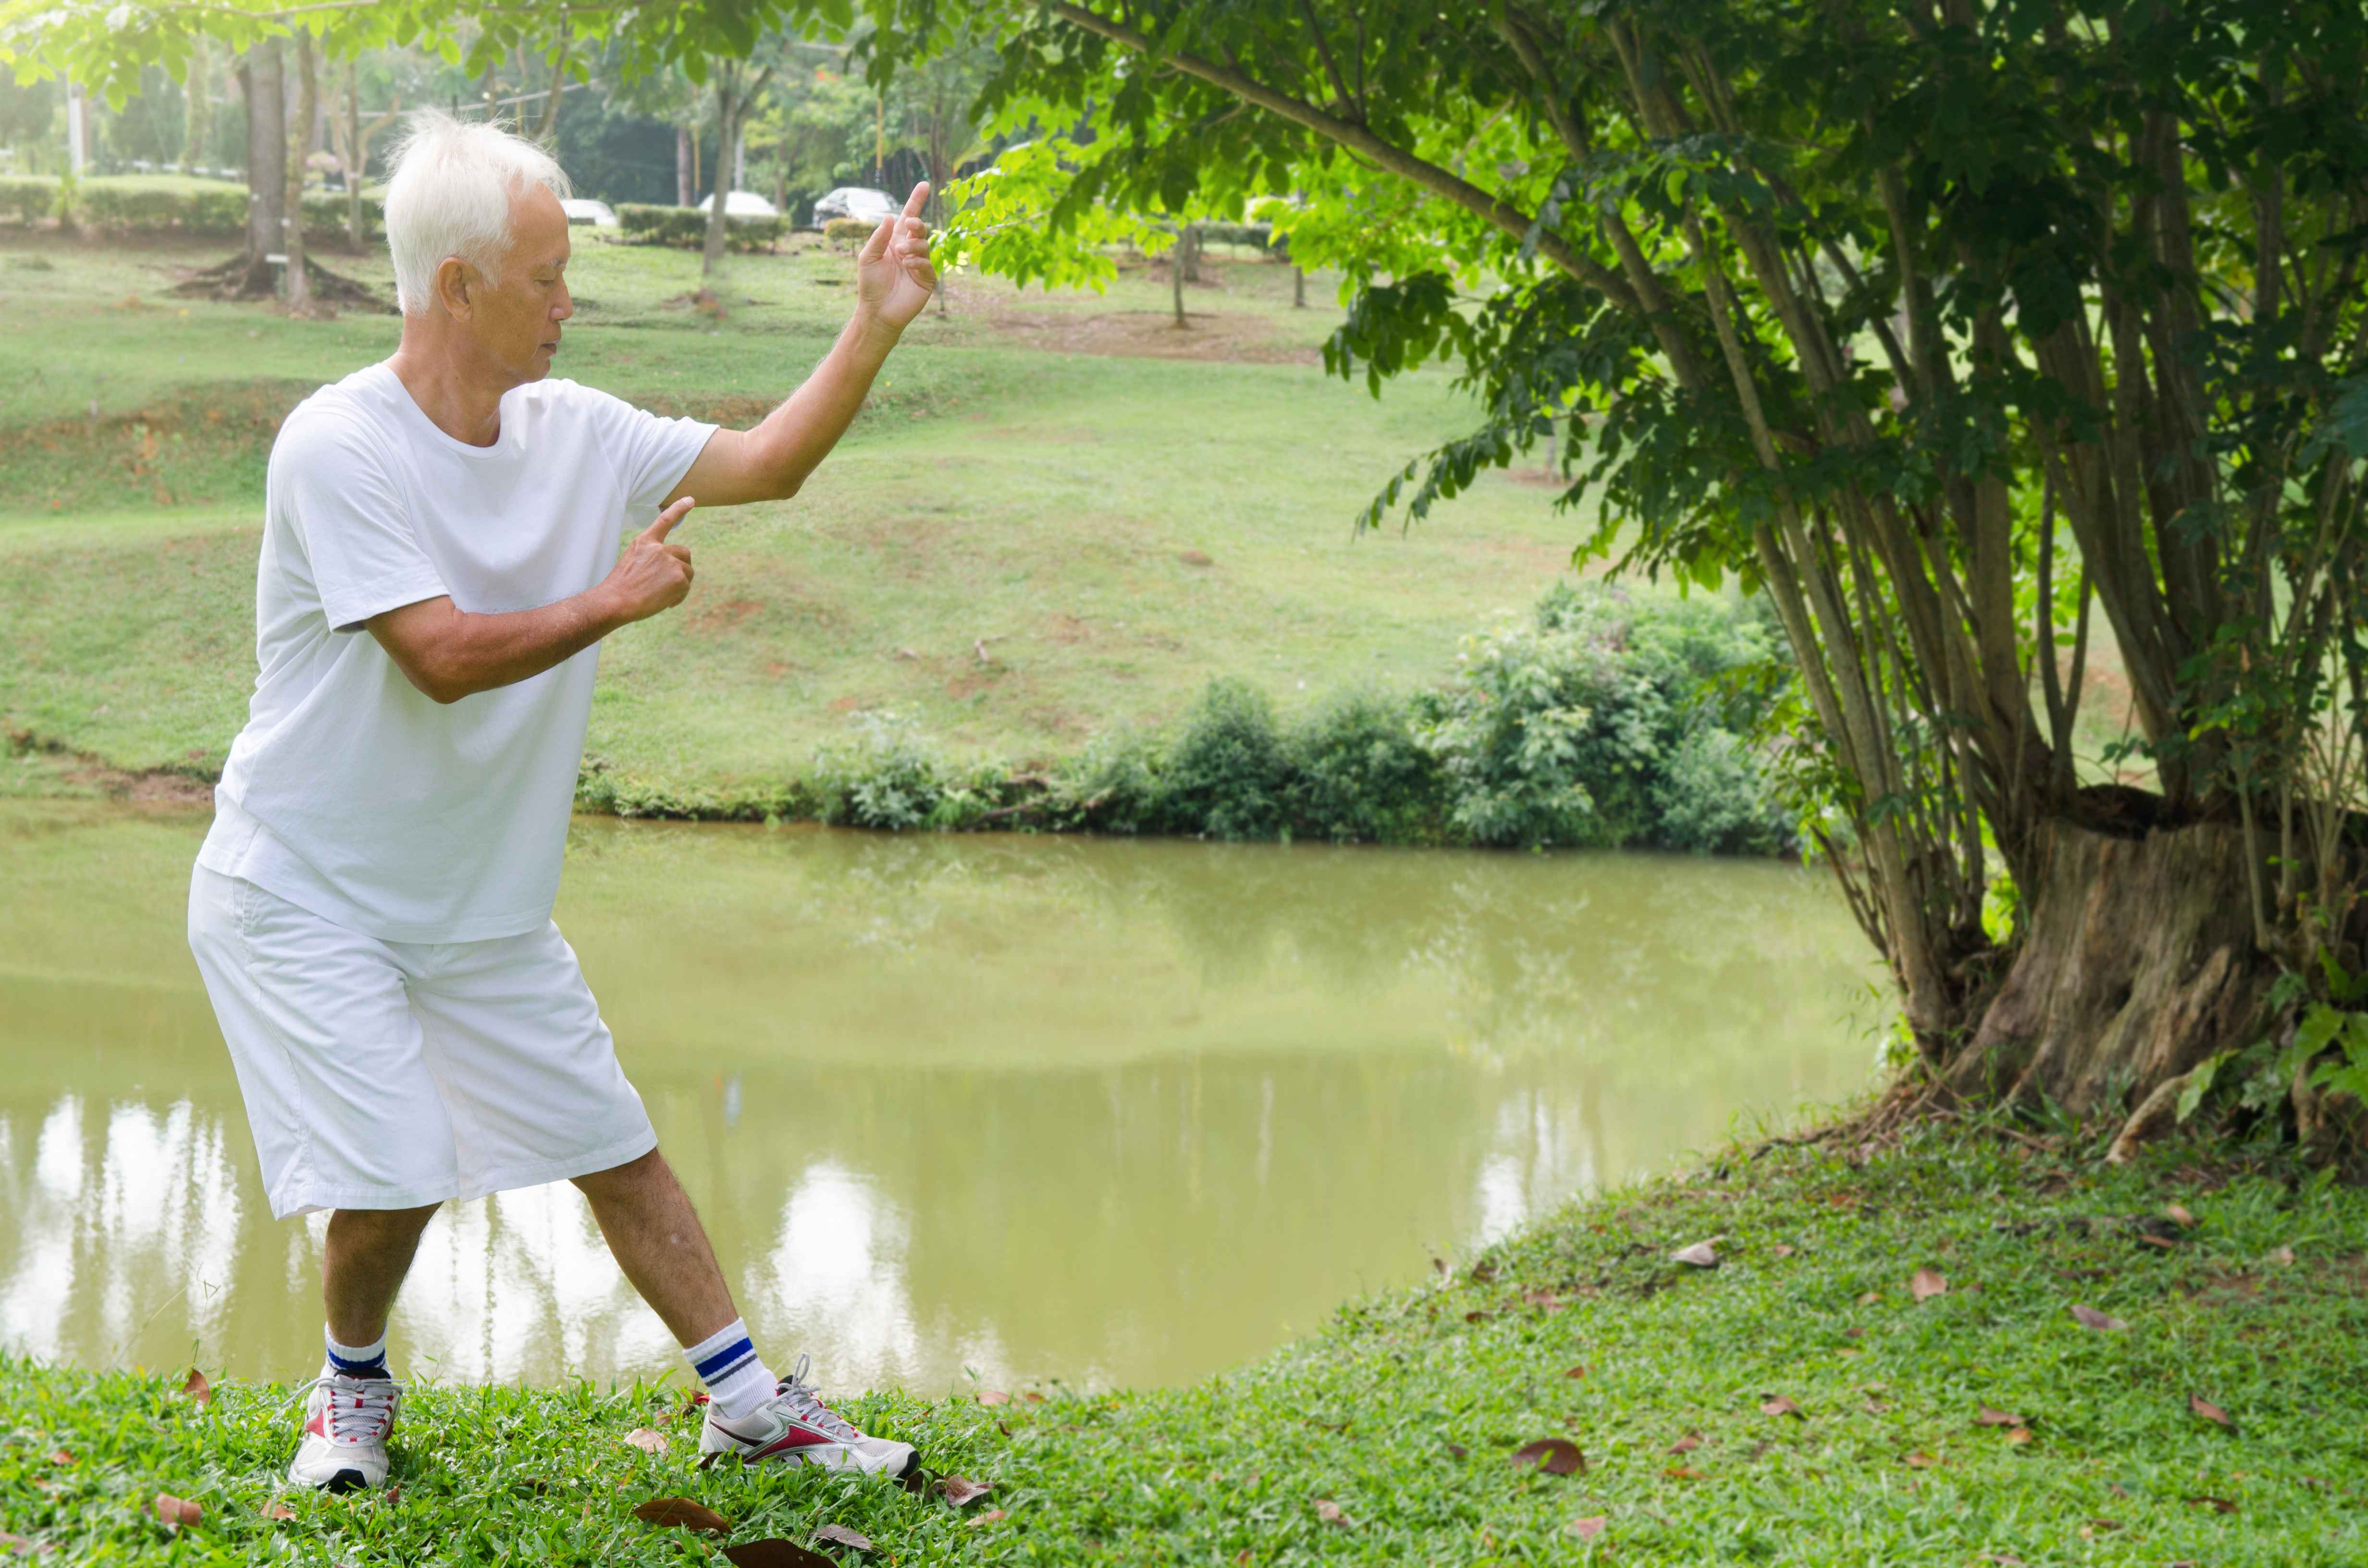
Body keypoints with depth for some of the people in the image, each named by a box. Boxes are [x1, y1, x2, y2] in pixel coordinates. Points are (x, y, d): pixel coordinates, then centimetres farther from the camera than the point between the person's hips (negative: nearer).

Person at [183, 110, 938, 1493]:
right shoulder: (337, 448, -21)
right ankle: (355, 1383, 17)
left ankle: (752, 1406, 19)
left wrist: (876, 326, -8)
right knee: (396, 1175, -14)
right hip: (304, 898, -6)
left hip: (484, 905, 7)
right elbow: (444, 657, -27)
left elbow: (769, 465, 3)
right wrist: (618, 601, -17)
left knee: (617, 1148, 9)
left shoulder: (571, 432, 0)